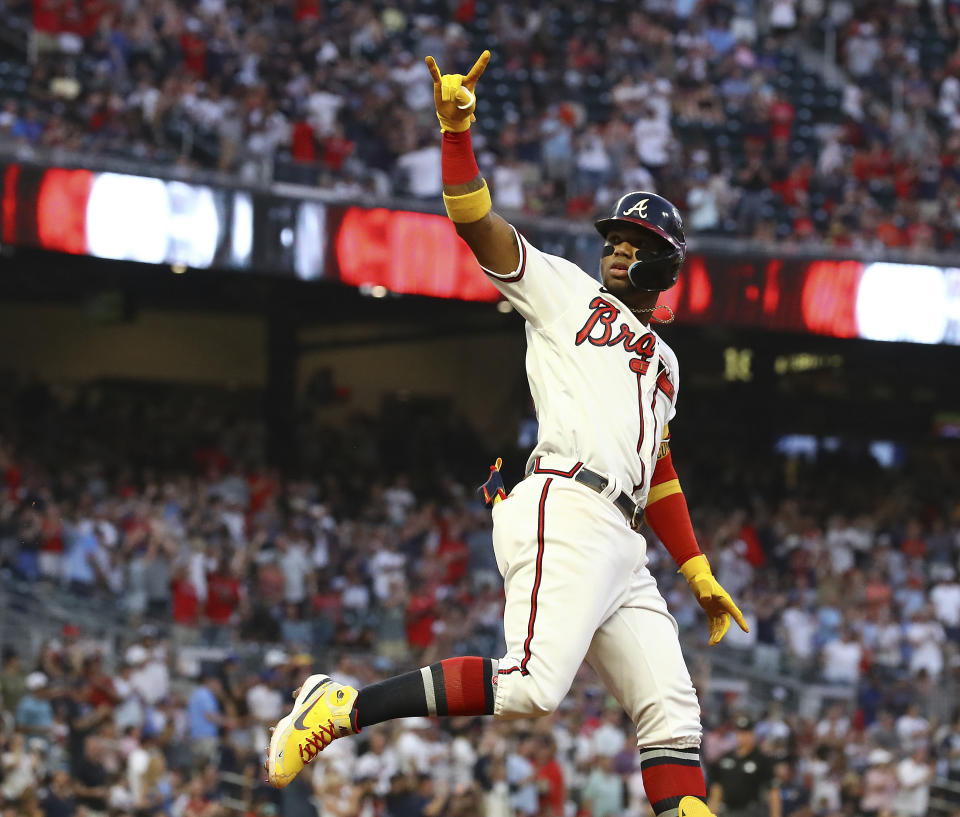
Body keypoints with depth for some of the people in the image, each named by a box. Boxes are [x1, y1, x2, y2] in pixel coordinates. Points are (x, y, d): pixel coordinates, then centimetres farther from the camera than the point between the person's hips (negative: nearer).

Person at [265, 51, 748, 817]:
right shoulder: (565, 291, 14)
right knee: (530, 686, -25)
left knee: (671, 710, 0)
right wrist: (458, 128, -14)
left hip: (620, 542, 8)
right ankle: (339, 708, -21)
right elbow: (478, 223, 1)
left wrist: (699, 573, 27)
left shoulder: (662, 363, 32)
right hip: (562, 509, -8)